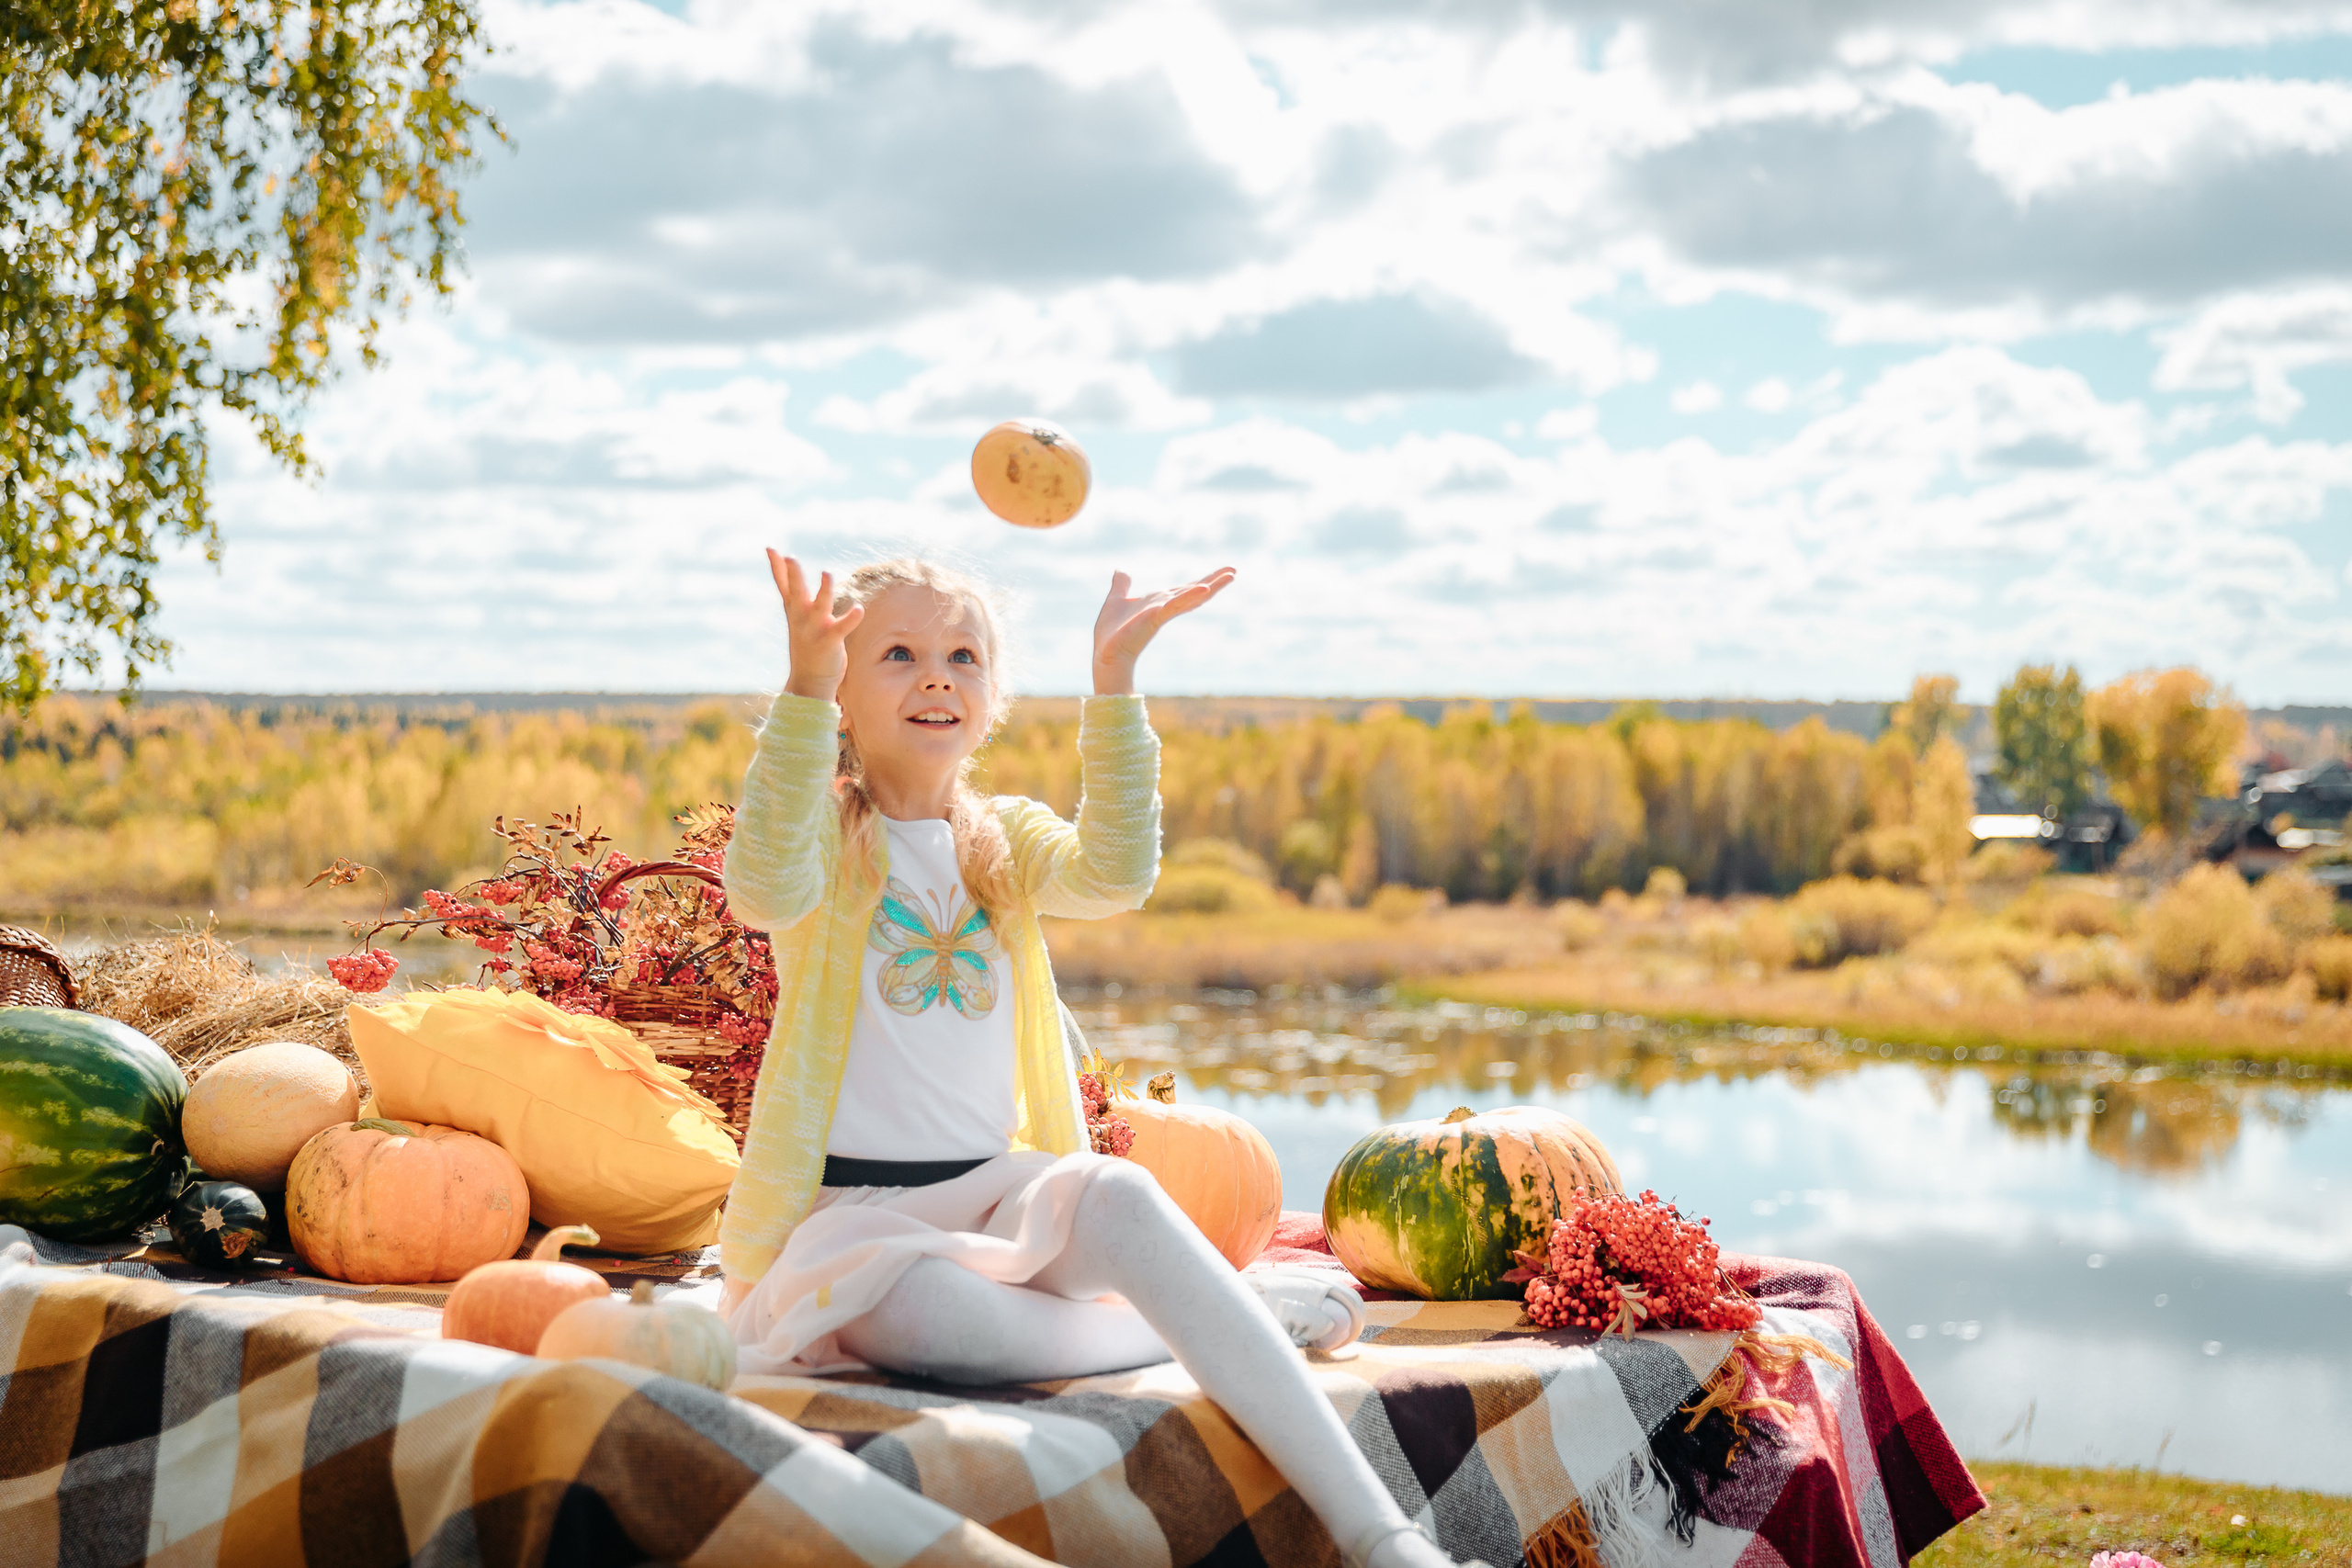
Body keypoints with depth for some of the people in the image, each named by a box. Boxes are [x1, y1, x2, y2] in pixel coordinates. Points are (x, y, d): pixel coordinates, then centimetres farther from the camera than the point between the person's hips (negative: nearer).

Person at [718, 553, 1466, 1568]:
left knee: (1116, 1196, -34)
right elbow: (766, 889, -26)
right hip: (850, 1209, -3)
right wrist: (803, 688, -39)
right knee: (908, 1311, -39)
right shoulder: (824, 836, 1)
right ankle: (1245, 1316, -19)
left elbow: (1114, 876, -12)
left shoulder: (1007, 839, 12)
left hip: (1002, 1187, 3)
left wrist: (1113, 684, -22)